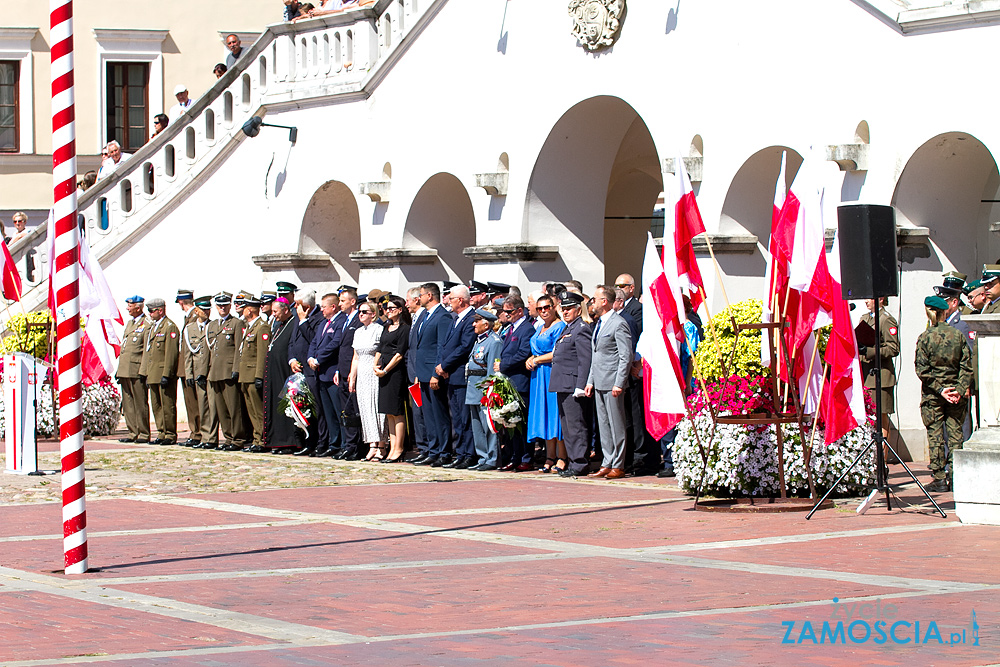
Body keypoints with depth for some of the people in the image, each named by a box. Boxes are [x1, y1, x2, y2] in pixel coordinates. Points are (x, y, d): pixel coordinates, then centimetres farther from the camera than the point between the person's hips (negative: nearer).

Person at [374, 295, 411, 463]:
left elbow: (400, 354, -12)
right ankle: (392, 449, 11)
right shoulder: (387, 328, 19)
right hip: (383, 372, 8)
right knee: (389, 413, 8)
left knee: (397, 411, -6)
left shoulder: (404, 329, -7)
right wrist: (376, 366, 2)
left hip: (396, 371, -8)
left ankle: (398, 449, -3)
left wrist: (385, 370, -13)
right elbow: (379, 349, 19)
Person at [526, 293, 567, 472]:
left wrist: (536, 360, -7)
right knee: (545, 416, 6)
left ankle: (561, 459, -8)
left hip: (554, 375, -8)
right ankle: (550, 456, 8)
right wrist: (530, 360, 3)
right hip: (539, 377, 8)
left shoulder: (560, 327, -7)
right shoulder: (540, 329, 19)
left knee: (555, 414, -9)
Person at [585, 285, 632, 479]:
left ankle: (617, 466, 1)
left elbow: (626, 357, -15)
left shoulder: (618, 324, -12)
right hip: (599, 383, 9)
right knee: (604, 426, 11)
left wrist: (619, 384, -19)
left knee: (616, 425, -3)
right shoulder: (600, 323, 16)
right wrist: (590, 381, 18)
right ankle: (607, 464, 15)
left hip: (612, 383, -9)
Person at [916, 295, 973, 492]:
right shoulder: (958, 335, -1)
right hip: (955, 392, 2)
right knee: (955, 433, 8)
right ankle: (954, 477, 7)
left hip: (932, 394, -2)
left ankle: (940, 478, 3)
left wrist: (939, 389, -8)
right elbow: (967, 366, -4)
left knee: (935, 435, 3)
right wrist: (960, 390, -6)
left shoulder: (925, 337, -7)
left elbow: (922, 370, -10)